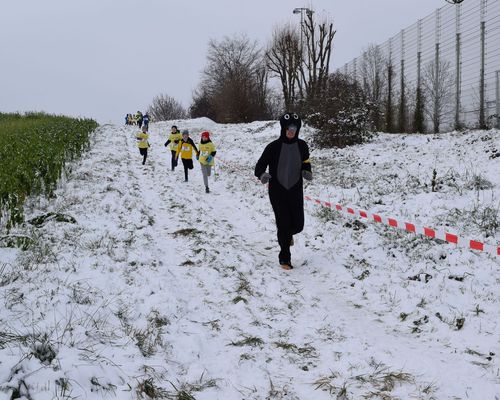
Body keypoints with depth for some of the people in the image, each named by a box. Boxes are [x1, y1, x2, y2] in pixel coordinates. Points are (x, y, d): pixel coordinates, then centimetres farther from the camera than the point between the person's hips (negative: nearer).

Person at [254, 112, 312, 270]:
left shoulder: (302, 146, -1)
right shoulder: (273, 147, -11)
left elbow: (306, 164, 11)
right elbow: (260, 165, -8)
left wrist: (307, 172, -12)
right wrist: (262, 175, -30)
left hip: (295, 191, 3)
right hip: (278, 192, -3)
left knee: (298, 225, 4)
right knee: (283, 225, -2)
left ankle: (288, 234, 43)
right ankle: (285, 258, 15)